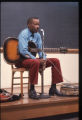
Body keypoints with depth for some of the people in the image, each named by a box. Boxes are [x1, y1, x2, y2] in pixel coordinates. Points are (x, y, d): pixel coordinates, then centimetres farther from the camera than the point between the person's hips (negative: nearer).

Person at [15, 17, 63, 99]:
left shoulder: (37, 35, 10)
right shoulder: (23, 34, -13)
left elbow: (40, 49, 9)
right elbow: (23, 51, -25)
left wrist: (43, 59, -11)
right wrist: (36, 59, -26)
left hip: (33, 59, 8)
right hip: (22, 60, -8)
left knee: (55, 61, -3)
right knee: (36, 62, -41)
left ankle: (53, 88, -1)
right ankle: (32, 90, -28)